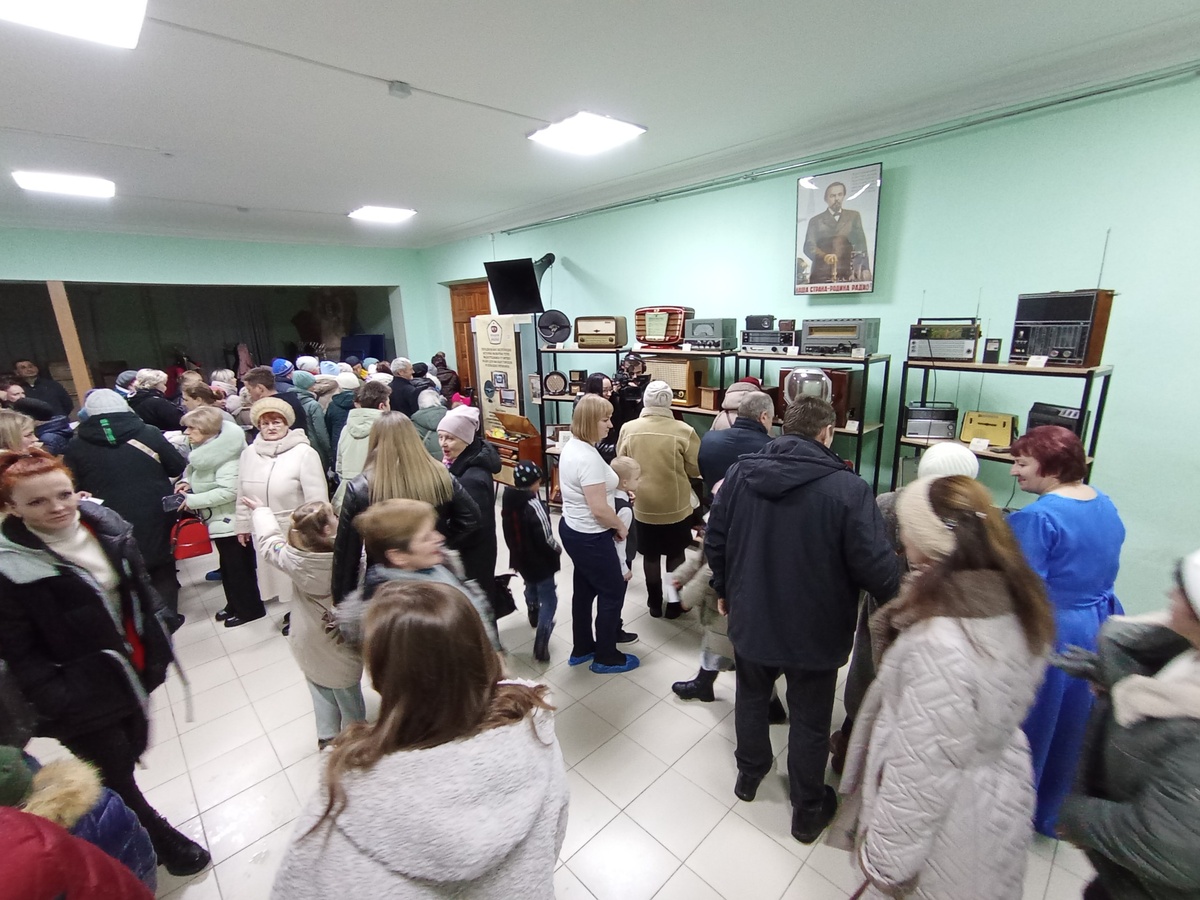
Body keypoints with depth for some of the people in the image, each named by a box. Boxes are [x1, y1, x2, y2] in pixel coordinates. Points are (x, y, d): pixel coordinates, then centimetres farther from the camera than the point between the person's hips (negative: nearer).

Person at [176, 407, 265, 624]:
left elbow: (228, 490, -29)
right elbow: (201, 474, 20)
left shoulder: (225, 454, -24)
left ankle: (250, 609, 18)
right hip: (220, 518, 10)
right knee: (228, 565, 21)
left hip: (230, 520, -10)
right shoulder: (205, 448, 6)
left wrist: (192, 501, -22)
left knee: (238, 567, 4)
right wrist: (188, 482, -1)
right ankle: (235, 604, 36)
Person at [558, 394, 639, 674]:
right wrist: (621, 527, -10)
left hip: (572, 528, 9)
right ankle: (606, 657, 25)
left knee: (584, 590, 22)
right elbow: (599, 510, -27)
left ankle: (581, 648, 38)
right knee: (613, 592, 9)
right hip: (590, 537, -9)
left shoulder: (571, 447, 3)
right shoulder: (588, 457, -28)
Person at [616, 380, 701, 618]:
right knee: (675, 554, 17)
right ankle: (674, 604, 30)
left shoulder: (628, 429, -10)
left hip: (643, 505, 2)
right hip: (676, 506, -1)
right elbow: (696, 469, -7)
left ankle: (654, 603, 32)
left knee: (650, 555, 18)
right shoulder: (684, 431, -17)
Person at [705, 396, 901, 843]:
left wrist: (725, 590, 12)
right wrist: (895, 597, 2)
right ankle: (808, 812, 41)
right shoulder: (848, 488, -22)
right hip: (815, 632, -3)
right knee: (809, 721, 20)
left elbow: (714, 542, -4)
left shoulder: (740, 473, -11)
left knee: (751, 698, 28)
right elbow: (877, 567, -21)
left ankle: (749, 774, 50)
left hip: (750, 619, 3)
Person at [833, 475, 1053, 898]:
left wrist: (886, 857, -12)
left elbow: (921, 771, -28)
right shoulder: (1019, 607, -12)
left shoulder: (940, 646, -37)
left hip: (947, 819, -7)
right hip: (1002, 795, 7)